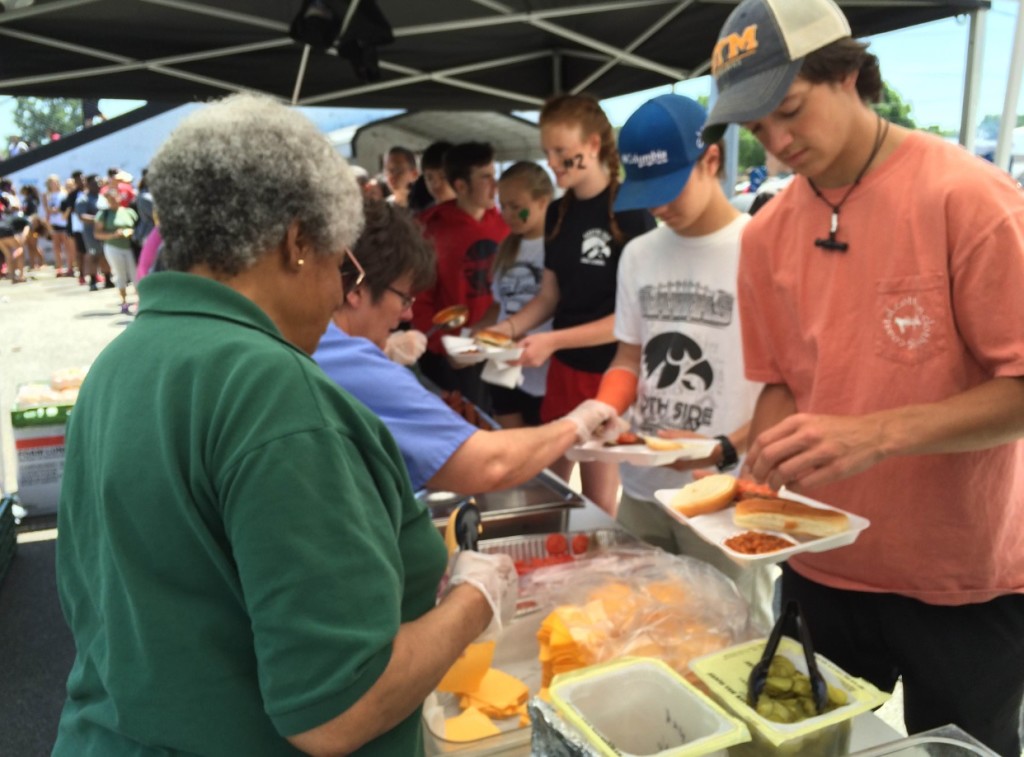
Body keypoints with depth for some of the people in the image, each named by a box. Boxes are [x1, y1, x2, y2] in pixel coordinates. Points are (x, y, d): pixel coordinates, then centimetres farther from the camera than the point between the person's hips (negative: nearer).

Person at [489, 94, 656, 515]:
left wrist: (554, 340, -19)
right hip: (564, 369, 6)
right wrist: (508, 328, -5)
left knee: (599, 503, 6)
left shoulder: (631, 212, -14)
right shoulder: (558, 213, 6)